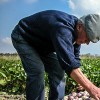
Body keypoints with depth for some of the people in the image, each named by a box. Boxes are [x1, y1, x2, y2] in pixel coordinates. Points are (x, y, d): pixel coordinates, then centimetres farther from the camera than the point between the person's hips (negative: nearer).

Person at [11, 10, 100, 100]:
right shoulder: (63, 29, -39)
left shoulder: (76, 32, -8)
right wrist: (90, 88, -49)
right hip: (22, 37, -8)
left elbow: (74, 60, -1)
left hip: (41, 44, 9)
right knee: (37, 72, -24)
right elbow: (69, 62, -47)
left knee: (58, 70, -2)